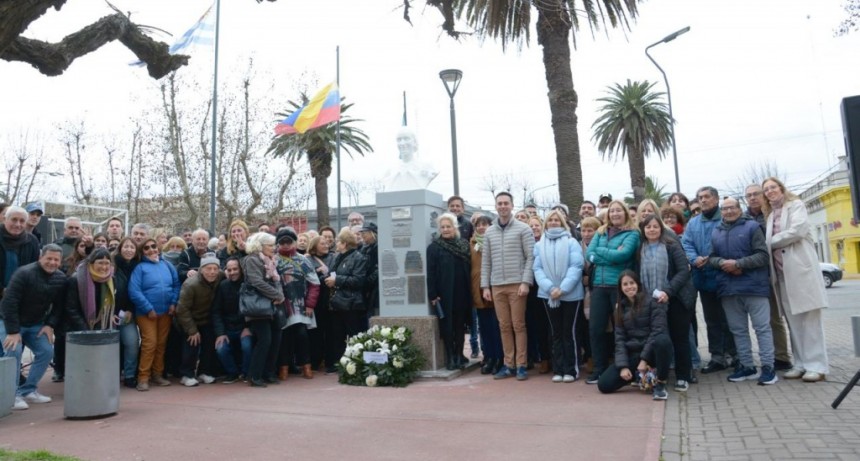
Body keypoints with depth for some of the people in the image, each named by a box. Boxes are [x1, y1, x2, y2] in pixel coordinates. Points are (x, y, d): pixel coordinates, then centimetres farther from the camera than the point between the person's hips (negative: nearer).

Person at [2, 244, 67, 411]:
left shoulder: (61, 279, -7)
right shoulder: (24, 273, -25)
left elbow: (58, 306, 2)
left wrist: (50, 325, -11)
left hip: (35, 324, 6)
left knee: (47, 351, -5)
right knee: (14, 351, -22)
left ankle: (28, 390, 8)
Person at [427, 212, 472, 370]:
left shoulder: (463, 245, 9)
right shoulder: (434, 247, -3)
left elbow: (469, 268, 10)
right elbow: (430, 272, -7)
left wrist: (470, 291, 4)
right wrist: (432, 294, -13)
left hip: (462, 293, 4)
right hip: (444, 293, -3)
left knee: (460, 324, 9)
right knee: (447, 325, 2)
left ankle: (459, 355, 19)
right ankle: (450, 357, 10)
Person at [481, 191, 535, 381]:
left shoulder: (523, 229, 0)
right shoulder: (489, 232, 12)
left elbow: (531, 257, -4)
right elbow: (486, 261, 13)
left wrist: (526, 282, -12)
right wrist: (485, 286, 6)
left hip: (517, 284, -4)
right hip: (497, 286, 4)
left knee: (518, 325, 0)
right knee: (504, 326, 7)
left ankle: (521, 365, 7)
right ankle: (508, 364, 14)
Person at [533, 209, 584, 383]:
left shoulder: (571, 242, 0)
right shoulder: (539, 245, 9)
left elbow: (576, 267, -9)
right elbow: (537, 269, 0)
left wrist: (562, 289, -19)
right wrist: (550, 288, -16)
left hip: (571, 294, -3)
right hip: (548, 294, 3)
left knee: (569, 332, 2)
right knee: (556, 332, 9)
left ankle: (571, 370, 10)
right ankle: (558, 370, 15)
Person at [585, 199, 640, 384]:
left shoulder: (632, 233, 1)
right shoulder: (600, 232, 14)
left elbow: (623, 254, -15)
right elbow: (589, 254, 2)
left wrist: (600, 251, -3)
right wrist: (612, 256, -9)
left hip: (620, 285, -4)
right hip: (599, 285, 4)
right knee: (595, 328, 2)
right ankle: (599, 369, 14)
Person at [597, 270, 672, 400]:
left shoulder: (652, 302, -7)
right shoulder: (620, 308, 8)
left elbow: (658, 331, -15)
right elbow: (619, 338, 3)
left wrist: (644, 359, -19)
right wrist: (623, 365, -10)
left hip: (651, 351, -4)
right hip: (632, 354, 4)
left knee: (663, 340, -40)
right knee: (604, 384, -12)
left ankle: (660, 384, -17)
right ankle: (640, 376, 12)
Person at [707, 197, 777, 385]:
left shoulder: (752, 227, 0)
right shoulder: (716, 232, 14)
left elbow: (762, 255, -7)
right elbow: (712, 258, 11)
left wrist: (738, 264, -16)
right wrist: (723, 263, -10)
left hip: (753, 286, -5)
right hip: (728, 288, 5)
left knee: (762, 327, -2)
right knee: (738, 329, 10)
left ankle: (768, 367, 4)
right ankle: (747, 366, 18)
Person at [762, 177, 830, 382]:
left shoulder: (796, 205, 3)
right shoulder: (771, 215, 21)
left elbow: (797, 230, -13)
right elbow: (771, 241, 16)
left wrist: (770, 242, -4)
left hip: (800, 268, -6)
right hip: (781, 272, 6)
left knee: (809, 318, -6)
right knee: (793, 320, 6)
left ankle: (817, 365, -4)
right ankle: (802, 363, 10)